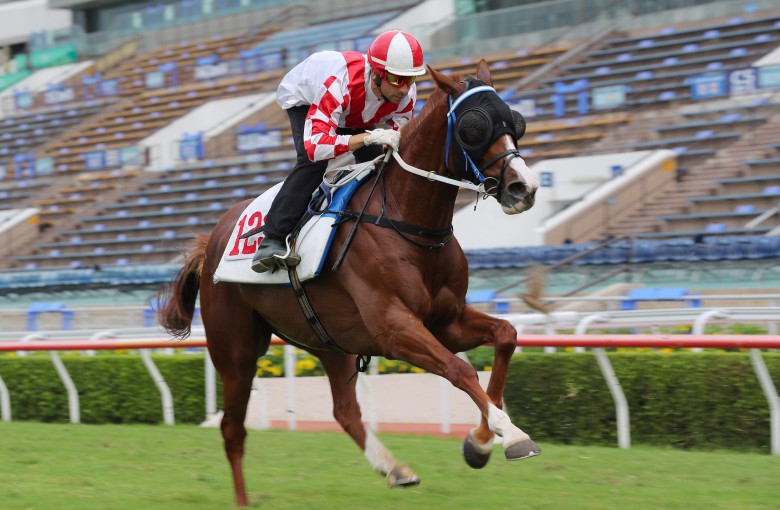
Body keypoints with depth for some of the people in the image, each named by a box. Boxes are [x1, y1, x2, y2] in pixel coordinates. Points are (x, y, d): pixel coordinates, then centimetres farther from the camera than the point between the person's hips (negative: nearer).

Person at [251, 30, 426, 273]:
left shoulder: (406, 94, -30)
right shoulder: (340, 84, -49)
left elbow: (398, 140, -12)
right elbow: (314, 145, -56)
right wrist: (369, 136, -63)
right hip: (303, 97, -6)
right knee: (313, 161, -29)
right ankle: (272, 240, -34)